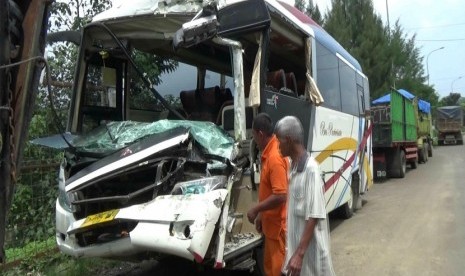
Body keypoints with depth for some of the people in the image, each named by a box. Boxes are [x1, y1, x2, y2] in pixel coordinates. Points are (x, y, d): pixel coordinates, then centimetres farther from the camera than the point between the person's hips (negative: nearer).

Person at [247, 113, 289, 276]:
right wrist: (261, 215, 18)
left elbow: (280, 196, -28)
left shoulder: (275, 158, -25)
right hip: (271, 223, 10)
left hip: (278, 225, -10)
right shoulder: (268, 153, 7)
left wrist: (256, 210, -17)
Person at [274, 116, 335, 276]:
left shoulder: (310, 169, -21)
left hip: (310, 249, -8)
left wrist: (300, 253, -23)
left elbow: (313, 217, -23)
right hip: (296, 244, 8)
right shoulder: (293, 167, 5)